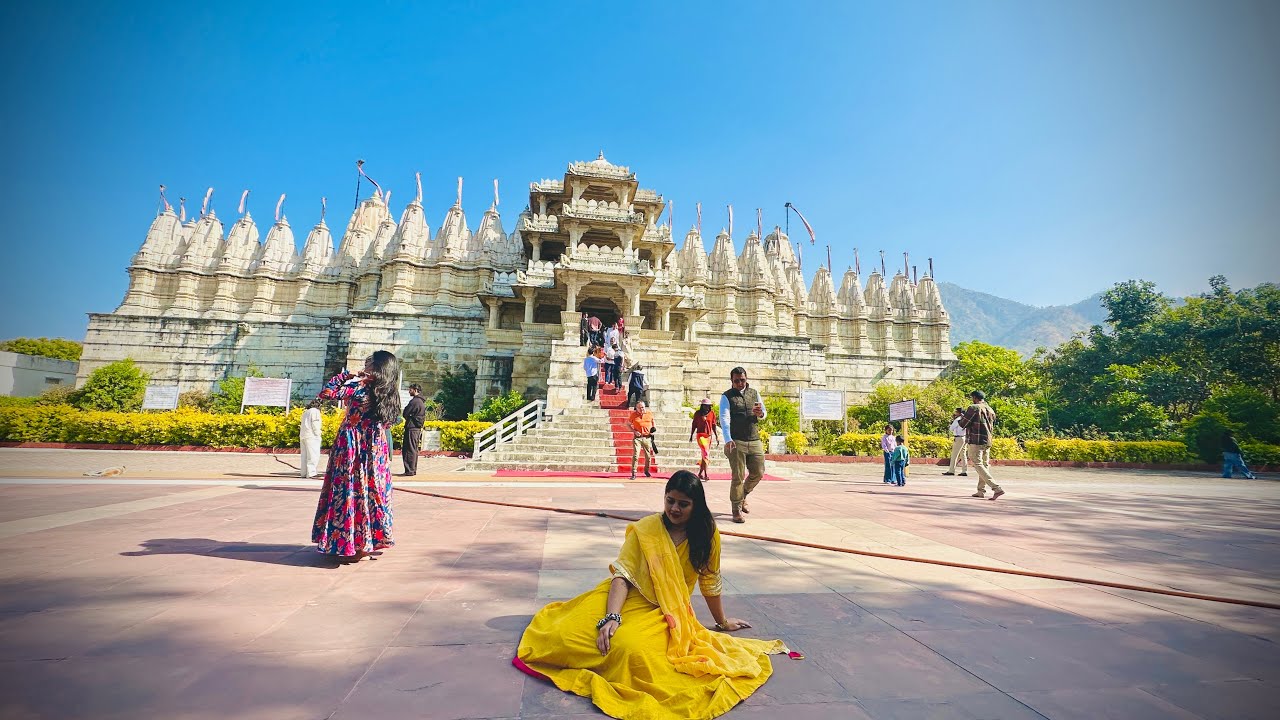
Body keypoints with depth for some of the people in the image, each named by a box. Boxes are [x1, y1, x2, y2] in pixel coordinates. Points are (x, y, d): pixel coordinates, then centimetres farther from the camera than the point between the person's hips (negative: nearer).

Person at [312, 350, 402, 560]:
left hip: (353, 450, -6)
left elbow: (326, 393, -11)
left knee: (351, 491, 4)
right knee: (373, 491, 13)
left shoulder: (359, 387, -15)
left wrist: (346, 375, 0)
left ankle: (354, 544, 9)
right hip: (377, 451, 6)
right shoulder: (390, 395, 3)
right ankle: (373, 538, 20)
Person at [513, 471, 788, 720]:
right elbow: (622, 575, -14)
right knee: (567, 635, -21)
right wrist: (611, 617, -28)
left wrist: (723, 621, 21)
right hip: (628, 597, 0)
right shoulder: (645, 528, -8)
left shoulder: (707, 535, -4)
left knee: (630, 647, -33)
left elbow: (710, 583, 10)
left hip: (666, 611, 0)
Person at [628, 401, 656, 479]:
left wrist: (652, 431, 5)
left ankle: (646, 471, 34)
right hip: (637, 437, -2)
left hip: (647, 437, 2)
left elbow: (653, 422, 21)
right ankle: (633, 473, -4)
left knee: (648, 456, 11)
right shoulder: (633, 414, -2)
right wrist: (634, 431, -6)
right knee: (635, 455, -11)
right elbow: (628, 424, 8)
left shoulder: (649, 414, 4)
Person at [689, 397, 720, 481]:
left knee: (705, 455, 10)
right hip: (700, 435, -4)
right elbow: (694, 425, 7)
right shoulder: (697, 413, 0)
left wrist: (717, 437, 3)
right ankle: (705, 474, -15)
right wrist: (691, 435, 9)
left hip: (709, 436, 4)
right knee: (706, 454, -15)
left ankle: (700, 473, 23)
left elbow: (714, 426, 8)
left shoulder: (712, 414, 5)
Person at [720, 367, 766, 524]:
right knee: (738, 477, -5)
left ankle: (742, 495, 35)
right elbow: (724, 418, -14)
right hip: (736, 442, -5)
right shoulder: (726, 397, -2)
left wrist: (760, 414, -11)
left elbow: (764, 414, 16)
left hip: (755, 441, 5)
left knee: (758, 473, 9)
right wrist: (728, 439, -30)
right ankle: (736, 510, 7)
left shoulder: (754, 393, 13)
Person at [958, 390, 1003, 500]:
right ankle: (981, 491, 17)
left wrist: (962, 418, 10)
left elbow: (963, 424, -9)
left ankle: (997, 488, -18)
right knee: (985, 464, 14)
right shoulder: (991, 410, 13)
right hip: (987, 442, 8)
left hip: (976, 441, -8)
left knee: (978, 465, -7)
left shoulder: (974, 408, -10)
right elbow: (992, 428, 22)